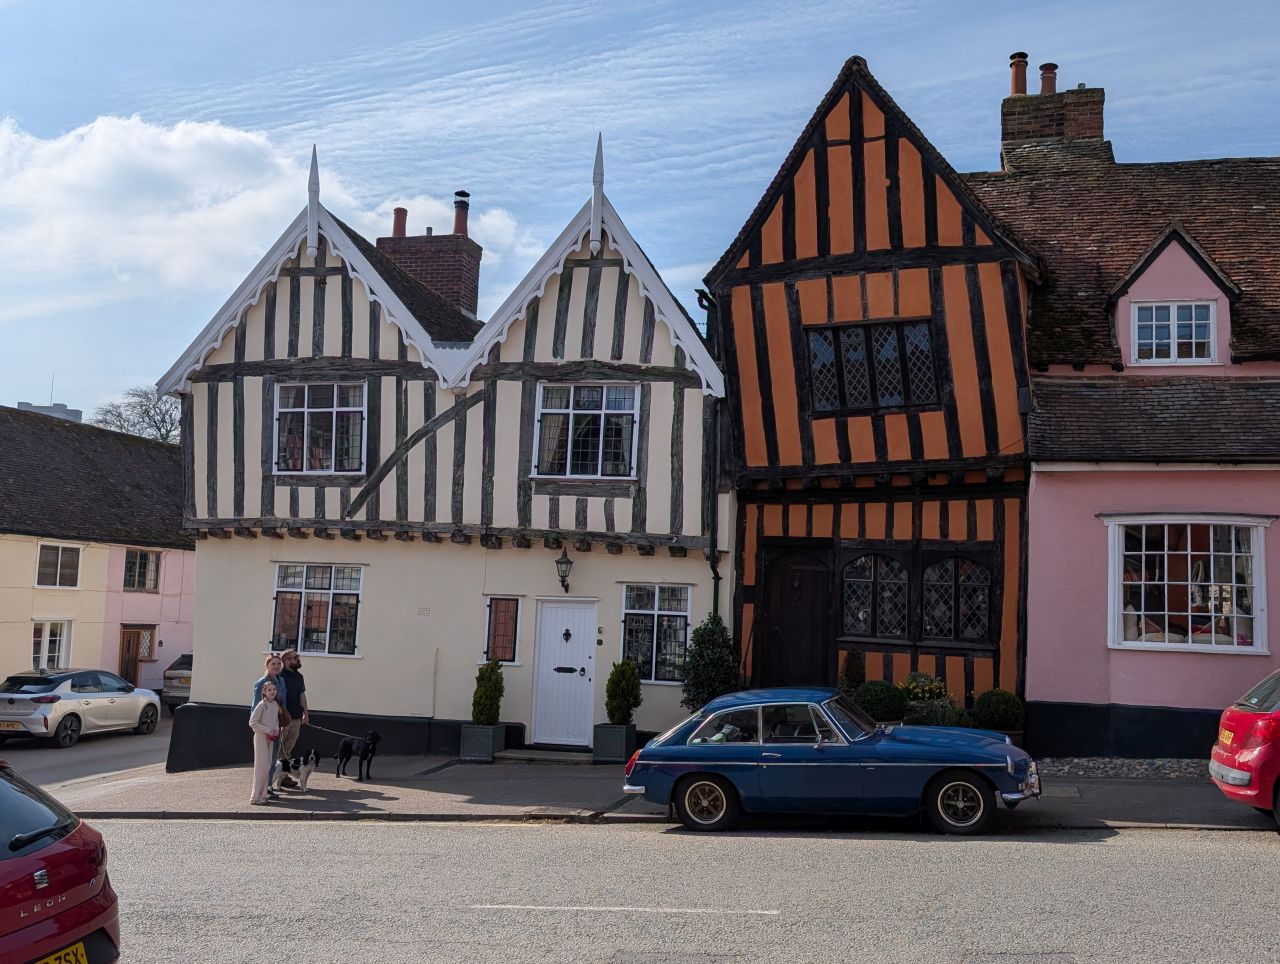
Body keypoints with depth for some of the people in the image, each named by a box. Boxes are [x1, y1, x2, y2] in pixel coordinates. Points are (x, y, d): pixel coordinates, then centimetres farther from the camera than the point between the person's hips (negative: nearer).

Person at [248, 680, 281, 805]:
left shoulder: (276, 705, 8)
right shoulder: (262, 704, -14)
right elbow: (252, 722, -17)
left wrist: (276, 730, 1)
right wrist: (268, 730, -17)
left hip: (270, 738, 7)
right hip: (261, 737, -7)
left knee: (267, 767, 10)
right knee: (261, 766, -6)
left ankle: (262, 794, 17)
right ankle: (256, 797, -1)